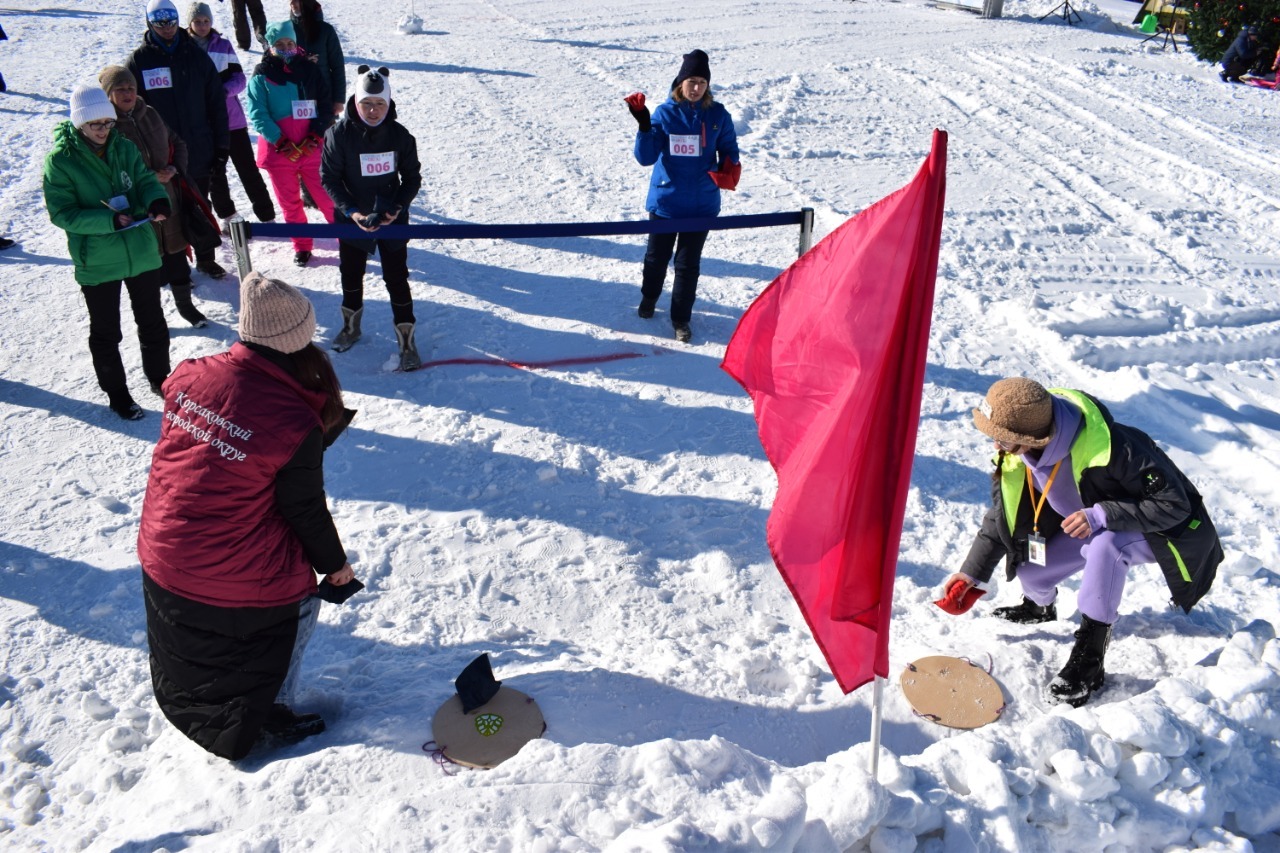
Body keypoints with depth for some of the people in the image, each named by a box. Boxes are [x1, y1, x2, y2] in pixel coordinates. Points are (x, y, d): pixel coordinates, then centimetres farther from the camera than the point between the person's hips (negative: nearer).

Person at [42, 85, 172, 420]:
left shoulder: (124, 148, -1)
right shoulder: (59, 160, -13)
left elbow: (145, 179, 2)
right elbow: (61, 213, -14)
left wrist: (157, 199, -21)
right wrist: (107, 220, -26)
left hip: (141, 253, 4)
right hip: (97, 262, -4)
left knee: (153, 322, 19)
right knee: (106, 332, 12)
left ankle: (159, 378, 40)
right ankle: (116, 393, 29)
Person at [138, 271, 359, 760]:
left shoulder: (191, 376, -10)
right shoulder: (296, 424, -25)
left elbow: (175, 456, 7)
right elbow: (306, 512, -14)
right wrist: (335, 564, 2)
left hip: (161, 561, 6)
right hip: (243, 582, -6)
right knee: (302, 598, 23)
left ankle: (186, 703, 59)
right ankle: (269, 716, 33)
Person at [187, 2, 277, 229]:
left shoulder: (223, 45, 4)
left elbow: (239, 79, 2)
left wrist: (224, 90, -18)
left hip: (232, 118, 0)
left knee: (248, 169, 1)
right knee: (214, 172, 8)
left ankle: (267, 218, 7)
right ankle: (226, 217, 23)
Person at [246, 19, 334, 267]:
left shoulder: (308, 70, 6)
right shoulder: (261, 77, 0)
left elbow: (324, 105, 5)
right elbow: (258, 115, -7)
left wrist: (315, 136, -8)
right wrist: (282, 143, -15)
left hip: (312, 149, 0)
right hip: (279, 152, 0)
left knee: (328, 198, -1)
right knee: (290, 203, 9)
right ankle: (302, 247, 22)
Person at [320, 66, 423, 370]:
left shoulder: (399, 135, -10)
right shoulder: (339, 133, -12)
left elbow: (412, 178, -1)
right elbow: (329, 178, -7)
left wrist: (398, 206, -17)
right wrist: (351, 211, -20)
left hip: (392, 219, -1)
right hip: (352, 219, 1)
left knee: (397, 279, 1)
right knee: (351, 275, 18)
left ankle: (406, 340, 12)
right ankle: (351, 326, 42)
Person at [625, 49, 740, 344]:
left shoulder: (718, 115, -2)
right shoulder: (664, 113, -5)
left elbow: (729, 151, 10)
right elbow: (646, 157, -9)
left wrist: (728, 170, -12)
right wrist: (644, 125, -25)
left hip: (702, 204, 0)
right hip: (664, 201, 0)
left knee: (688, 263, 4)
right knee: (657, 255, 16)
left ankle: (681, 318, 18)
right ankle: (649, 297, 44)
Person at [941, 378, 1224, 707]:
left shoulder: (1108, 446, -39)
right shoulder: (1015, 454, -17)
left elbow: (1175, 504, -32)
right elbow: (1003, 515, -2)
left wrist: (1101, 515, -43)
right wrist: (973, 571, -4)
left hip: (1152, 529, -7)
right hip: (1083, 529, 7)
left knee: (1103, 543, -38)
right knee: (1029, 571, -7)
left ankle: (1089, 658, -25)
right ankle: (1040, 606, 34)